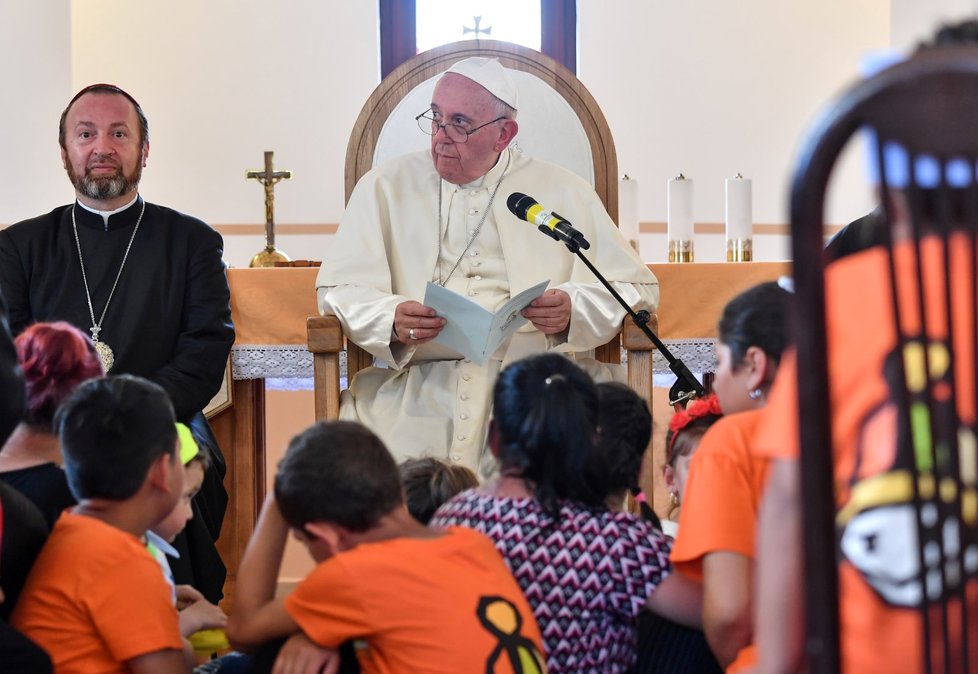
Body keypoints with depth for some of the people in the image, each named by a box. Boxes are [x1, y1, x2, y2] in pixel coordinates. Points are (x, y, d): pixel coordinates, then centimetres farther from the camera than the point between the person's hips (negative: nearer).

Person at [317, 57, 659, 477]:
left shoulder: (563, 193, 16)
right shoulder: (386, 187, 17)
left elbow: (637, 289, 12)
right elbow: (339, 289, 9)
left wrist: (572, 309, -10)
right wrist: (393, 321, -13)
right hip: (418, 381, -1)